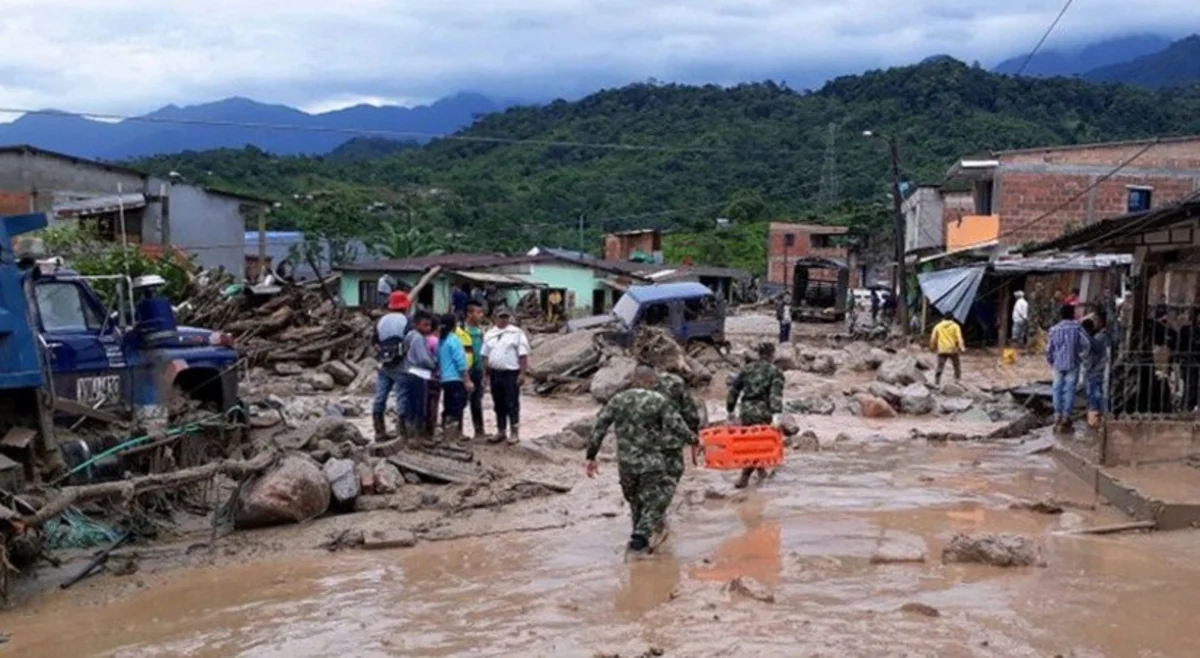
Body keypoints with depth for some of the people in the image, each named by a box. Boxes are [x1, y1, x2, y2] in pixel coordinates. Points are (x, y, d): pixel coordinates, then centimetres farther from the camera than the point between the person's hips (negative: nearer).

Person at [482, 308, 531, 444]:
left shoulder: (517, 333, -5)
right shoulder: (489, 334, 12)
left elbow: (523, 355, -8)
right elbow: (485, 356, 16)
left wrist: (522, 374, -13)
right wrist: (486, 374, 12)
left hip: (511, 373, -5)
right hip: (495, 373, 5)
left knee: (512, 403, -3)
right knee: (499, 404, 11)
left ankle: (515, 433, 2)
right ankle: (501, 431, 20)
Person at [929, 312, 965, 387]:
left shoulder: (938, 326, 6)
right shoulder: (955, 326, 1)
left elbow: (933, 338, 7)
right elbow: (958, 338, -7)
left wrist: (933, 347, 19)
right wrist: (961, 348, -6)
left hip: (942, 350, 1)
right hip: (953, 350, -1)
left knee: (940, 368, 2)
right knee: (957, 366, 14)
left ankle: (936, 383, -2)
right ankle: (958, 381, 13)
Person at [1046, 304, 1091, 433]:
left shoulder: (1054, 329, 1)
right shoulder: (1077, 328, -5)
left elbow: (1049, 348, 3)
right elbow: (1086, 344, -13)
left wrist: (1051, 362, 18)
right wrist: (1081, 356, 6)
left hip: (1058, 364, 2)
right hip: (1072, 364, -2)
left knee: (1058, 389, 10)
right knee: (1069, 390, 2)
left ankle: (1058, 417, 10)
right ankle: (1065, 417, 1)